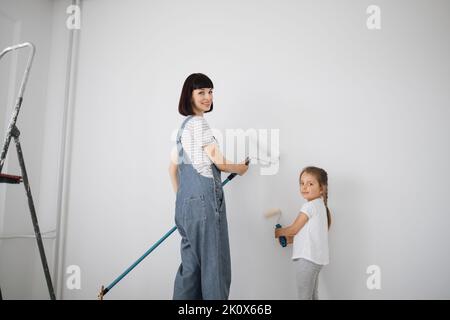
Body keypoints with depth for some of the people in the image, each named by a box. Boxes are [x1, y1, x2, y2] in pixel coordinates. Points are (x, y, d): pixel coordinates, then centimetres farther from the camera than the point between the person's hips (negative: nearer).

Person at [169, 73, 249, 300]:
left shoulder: (184, 125, 20)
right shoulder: (198, 122, -8)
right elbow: (219, 161, -11)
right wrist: (240, 168, 9)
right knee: (214, 264, -1)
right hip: (203, 199, -9)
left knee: (191, 264, 13)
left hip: (186, 201, 9)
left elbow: (173, 167, 23)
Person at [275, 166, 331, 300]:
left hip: (307, 258, -10)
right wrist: (288, 239, 16)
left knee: (304, 296, -3)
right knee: (313, 295, 20)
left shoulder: (310, 205, -15)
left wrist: (277, 232, 8)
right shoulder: (320, 205, 14)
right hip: (314, 258, 10)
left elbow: (294, 229, -9)